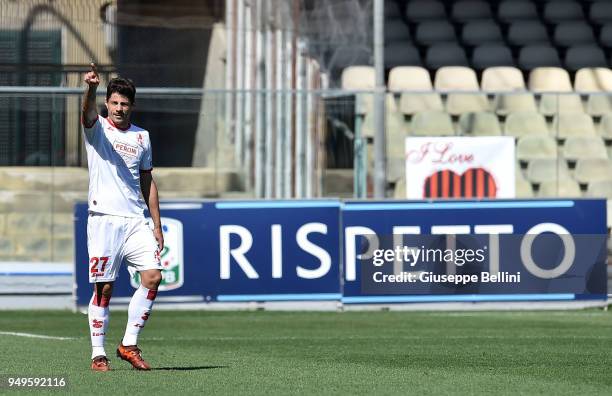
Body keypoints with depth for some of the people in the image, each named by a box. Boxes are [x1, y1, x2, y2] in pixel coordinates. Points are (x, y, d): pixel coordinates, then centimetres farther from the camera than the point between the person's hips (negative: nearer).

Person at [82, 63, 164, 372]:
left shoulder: (142, 137, 14)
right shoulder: (98, 129, 2)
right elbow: (88, 112, -23)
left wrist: (157, 225, 15)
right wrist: (91, 88, -45)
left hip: (135, 221, 4)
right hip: (104, 219, -4)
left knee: (153, 276, -10)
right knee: (103, 288, -4)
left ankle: (129, 344, 0)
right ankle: (98, 354, 3)